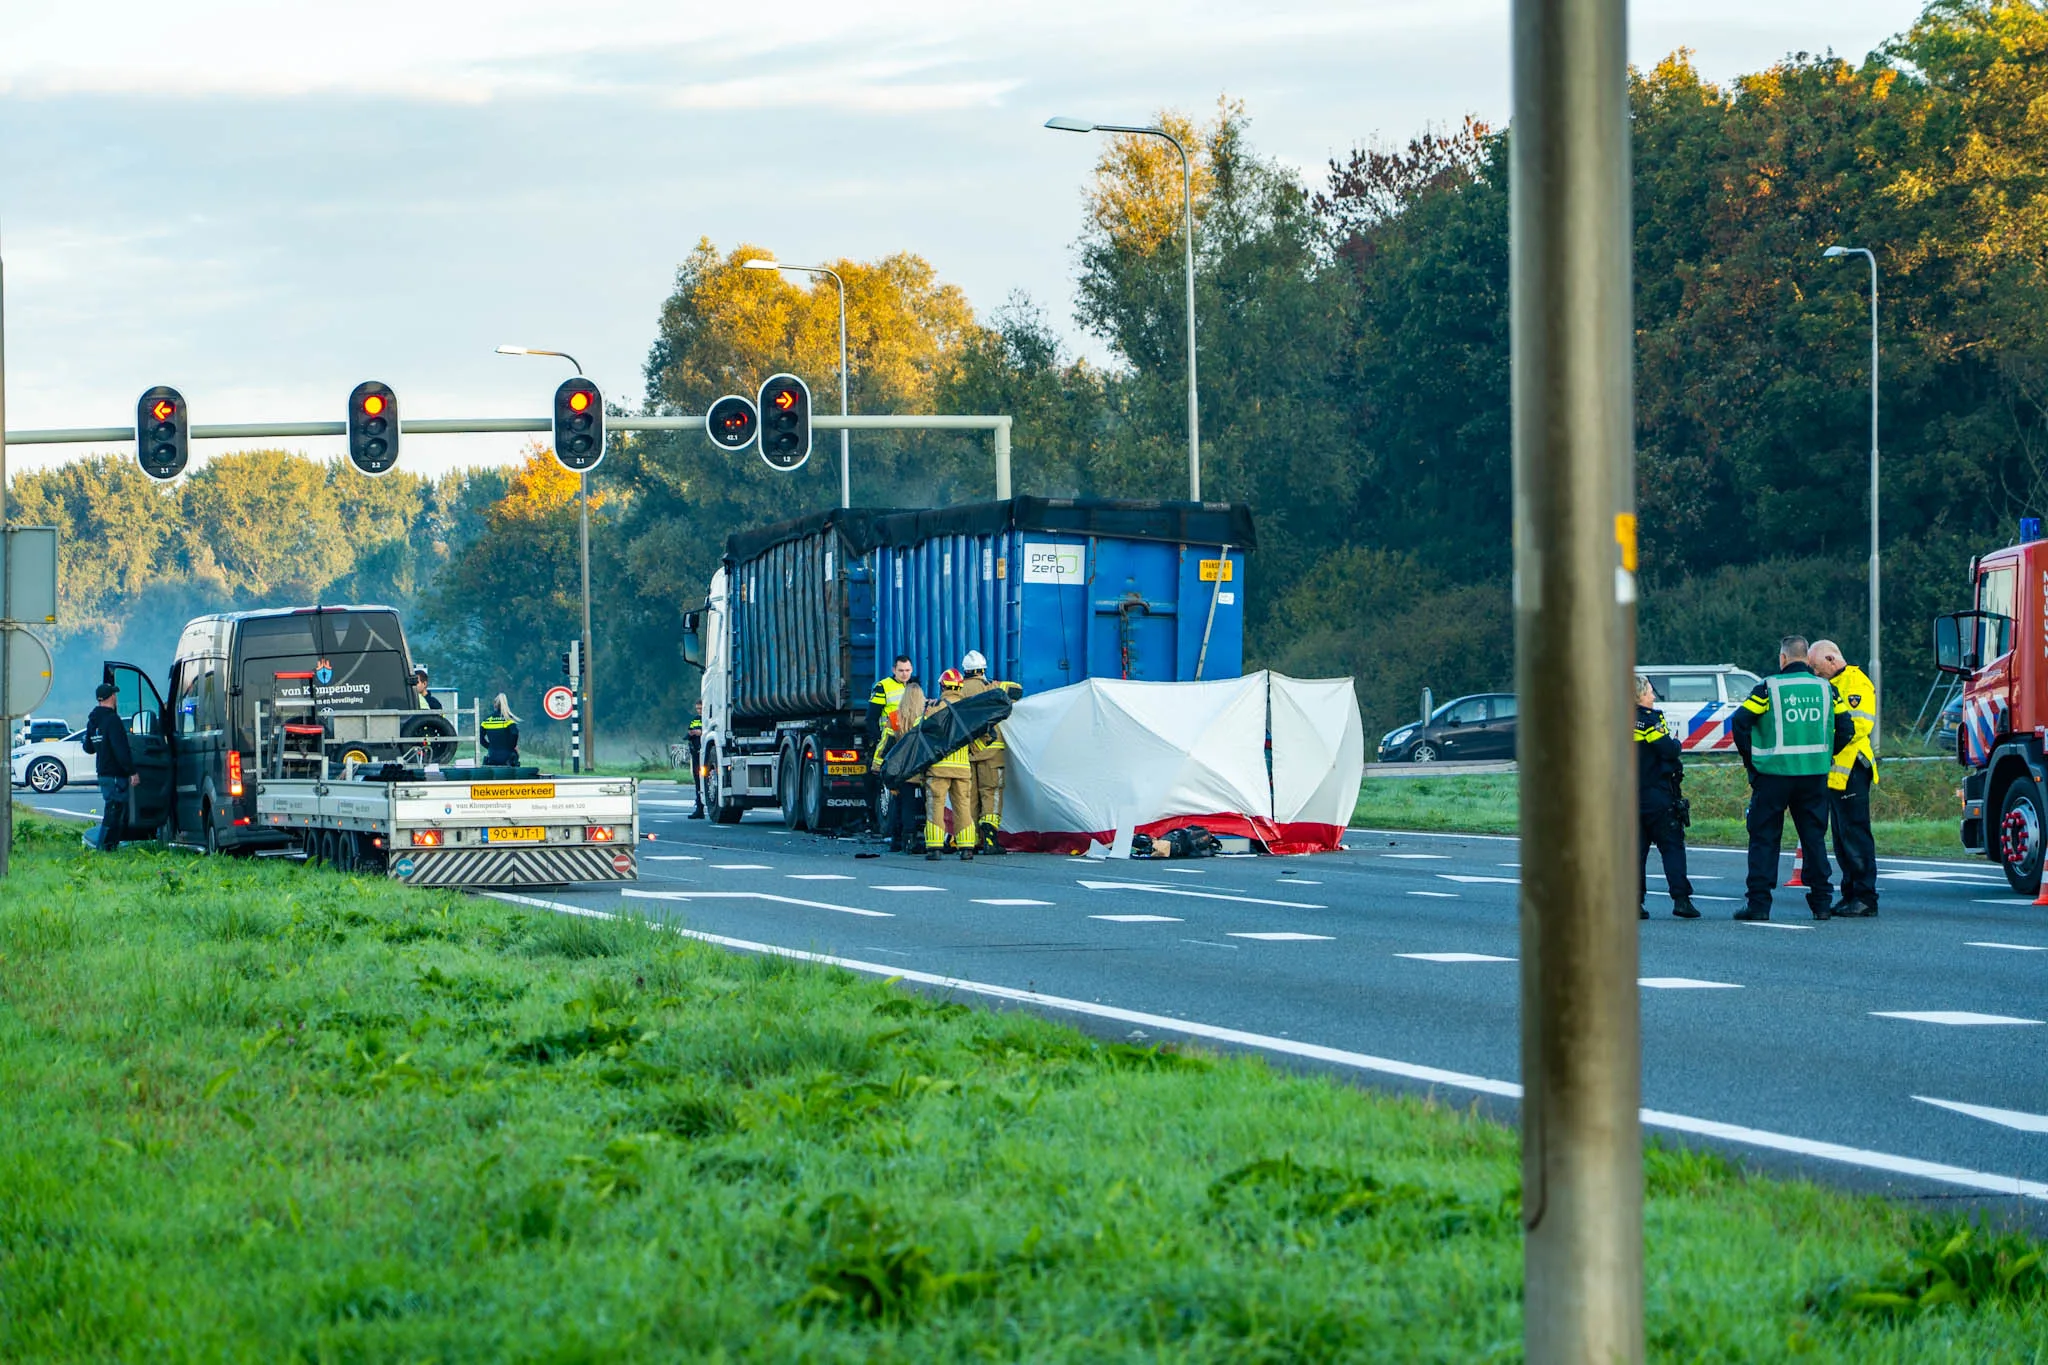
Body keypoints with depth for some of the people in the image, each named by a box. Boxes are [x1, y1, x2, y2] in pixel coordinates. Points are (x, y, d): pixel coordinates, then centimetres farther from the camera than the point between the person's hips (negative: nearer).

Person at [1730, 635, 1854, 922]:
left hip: (1774, 772, -3)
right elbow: (1844, 728, 6)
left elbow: (1740, 721, -10)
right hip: (1815, 776, 3)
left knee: (1764, 837, 3)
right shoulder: (1825, 688, 6)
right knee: (1814, 836, 11)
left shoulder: (1769, 687, -5)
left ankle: (1758, 902, -1)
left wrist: (1750, 758, 2)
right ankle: (1821, 901, 11)